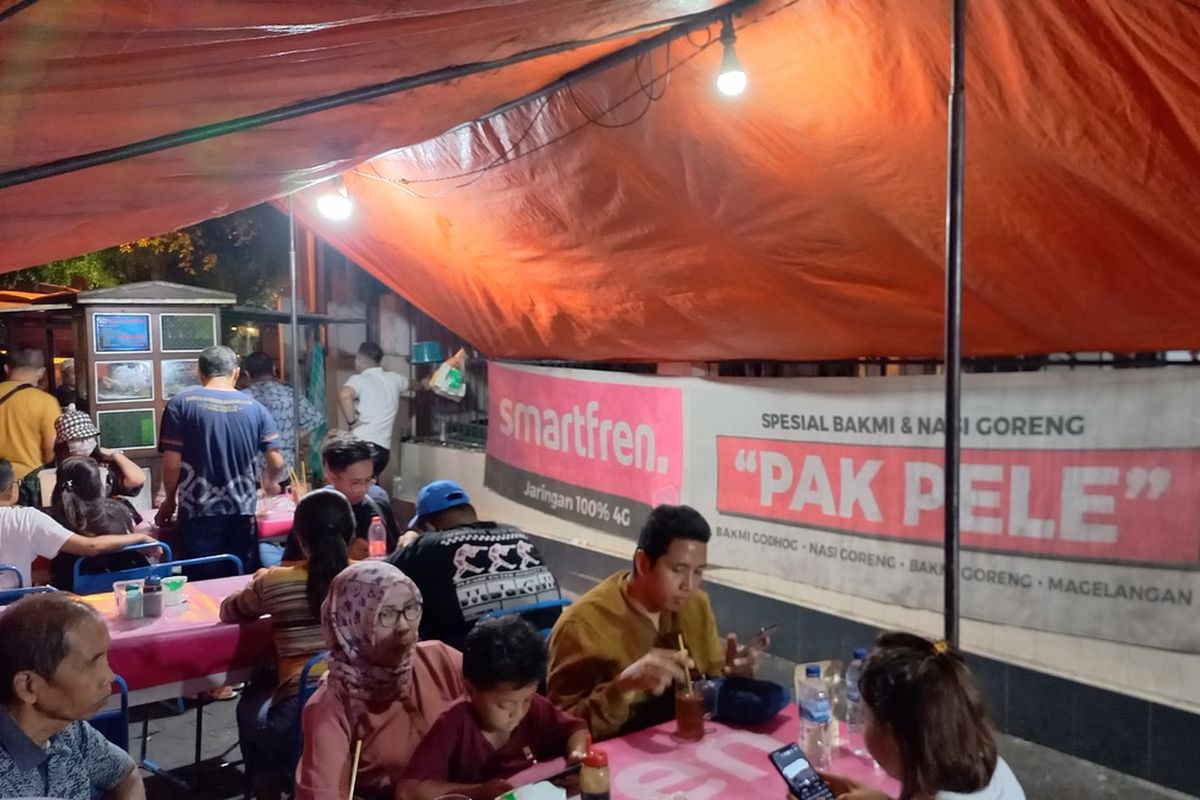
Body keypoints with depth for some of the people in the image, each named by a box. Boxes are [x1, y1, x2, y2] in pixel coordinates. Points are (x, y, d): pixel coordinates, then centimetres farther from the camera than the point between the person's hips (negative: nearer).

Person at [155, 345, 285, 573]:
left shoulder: (181, 403, -5)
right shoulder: (255, 408, 1)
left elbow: (172, 464, -7)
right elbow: (277, 464, -1)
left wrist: (170, 500, 11)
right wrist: (269, 482, 22)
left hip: (199, 512, -2)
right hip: (241, 511, 2)